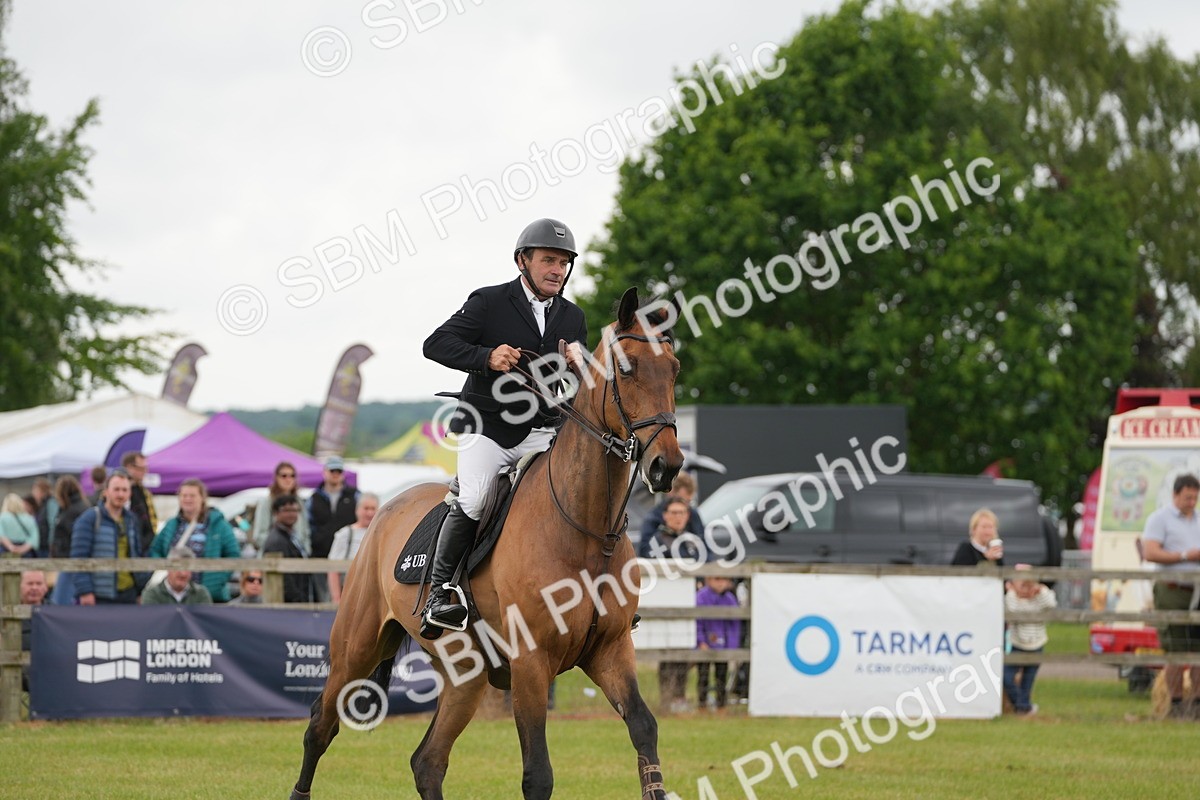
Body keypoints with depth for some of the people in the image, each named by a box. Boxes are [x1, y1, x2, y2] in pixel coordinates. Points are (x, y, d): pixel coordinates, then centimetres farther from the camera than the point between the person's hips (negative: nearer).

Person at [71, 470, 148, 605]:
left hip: (128, 594, 6)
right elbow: (79, 557, -10)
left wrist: (143, 589, 15)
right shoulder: (88, 519, -5)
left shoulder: (131, 519, 15)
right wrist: (84, 592, -16)